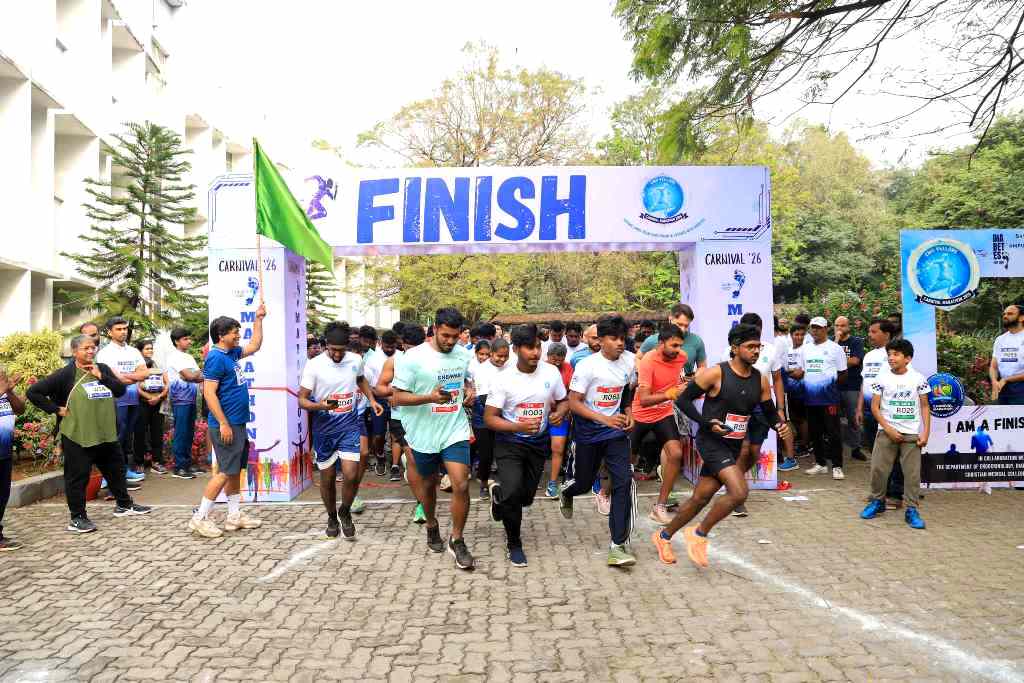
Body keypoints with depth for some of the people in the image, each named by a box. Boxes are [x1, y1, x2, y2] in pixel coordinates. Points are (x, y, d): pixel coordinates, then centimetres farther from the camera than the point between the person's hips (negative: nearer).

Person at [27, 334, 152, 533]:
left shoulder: (103, 369, 8)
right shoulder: (65, 375, -8)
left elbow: (121, 390, 1)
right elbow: (33, 392, -8)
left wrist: (101, 377, -11)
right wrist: (56, 409, -10)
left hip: (107, 435, 6)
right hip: (78, 437, -6)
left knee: (116, 469, 18)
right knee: (78, 476, 2)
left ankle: (124, 505, 35)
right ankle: (77, 518, 14)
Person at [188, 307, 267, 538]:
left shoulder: (231, 353, 11)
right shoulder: (216, 358, -16)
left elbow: (255, 346, 28)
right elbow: (209, 393, -21)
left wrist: (259, 319, 22)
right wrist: (223, 424, -23)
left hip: (238, 424, 10)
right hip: (227, 424, -10)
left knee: (235, 469, 13)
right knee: (226, 471, -6)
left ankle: (235, 515, 21)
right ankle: (200, 518, 2)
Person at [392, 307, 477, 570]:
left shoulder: (464, 354, 1)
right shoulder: (413, 357, -14)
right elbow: (397, 397, -12)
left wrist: (469, 391, -3)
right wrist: (429, 397, -27)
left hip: (455, 431, 2)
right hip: (425, 433, -2)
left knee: (461, 485, -9)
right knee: (428, 484, 17)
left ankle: (457, 540, 10)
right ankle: (431, 525, 45)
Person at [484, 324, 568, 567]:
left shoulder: (551, 372, -8)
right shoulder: (503, 378, -16)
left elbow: (563, 401, 7)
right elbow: (489, 418, -15)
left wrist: (560, 413, -17)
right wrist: (519, 427, -30)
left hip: (538, 443, 4)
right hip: (509, 443, -4)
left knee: (526, 497, 12)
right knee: (513, 492, -21)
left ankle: (500, 494, 49)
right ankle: (514, 544, 5)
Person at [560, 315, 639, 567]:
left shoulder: (630, 361, -3)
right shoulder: (587, 365, -17)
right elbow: (573, 402, -17)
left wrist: (628, 413, 2)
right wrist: (605, 419, -26)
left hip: (616, 430, 3)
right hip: (588, 431, -3)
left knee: (624, 481, -14)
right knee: (582, 483, 11)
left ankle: (619, 546, -9)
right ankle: (566, 492, 52)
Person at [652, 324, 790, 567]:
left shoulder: (760, 380, 3)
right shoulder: (715, 373, -15)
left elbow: (769, 411, 14)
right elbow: (683, 399, -11)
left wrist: (779, 425, -8)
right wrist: (706, 422, -21)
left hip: (733, 446, 7)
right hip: (711, 441, -7)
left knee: (700, 498, 11)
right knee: (739, 492, -21)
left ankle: (664, 537, 30)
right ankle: (699, 534, 0)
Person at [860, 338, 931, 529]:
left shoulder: (918, 379, 1)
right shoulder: (882, 379, -1)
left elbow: (924, 407, 4)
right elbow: (875, 407, -1)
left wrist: (925, 433, -4)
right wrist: (888, 429, -9)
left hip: (912, 434, 0)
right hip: (887, 432, 0)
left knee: (912, 472, -2)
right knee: (878, 468, -1)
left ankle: (911, 510, 7)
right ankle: (877, 502, 19)